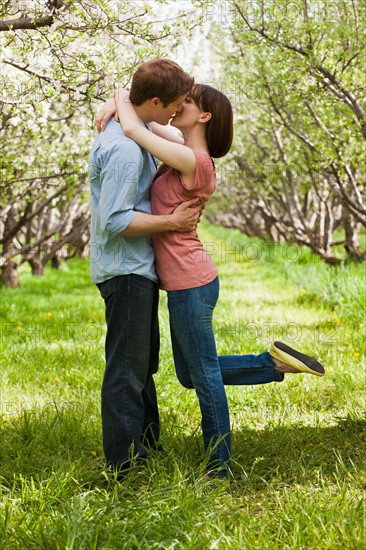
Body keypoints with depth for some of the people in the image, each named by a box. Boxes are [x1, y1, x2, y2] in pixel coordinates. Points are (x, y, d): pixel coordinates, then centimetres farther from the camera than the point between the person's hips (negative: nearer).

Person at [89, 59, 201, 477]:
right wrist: (172, 221, -17)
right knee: (126, 370, -2)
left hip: (139, 268, 11)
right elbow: (115, 220, -26)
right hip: (125, 270, -11)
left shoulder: (134, 131, 9)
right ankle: (123, 467, 8)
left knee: (144, 362, 19)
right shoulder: (124, 148, -23)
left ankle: (147, 449, 32)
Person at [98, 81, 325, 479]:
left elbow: (132, 129, -21)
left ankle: (220, 468, 18)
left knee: (204, 374, 4)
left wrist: (121, 95, -2)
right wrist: (115, 106, -1)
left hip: (190, 284, -10)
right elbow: (143, 121, 20)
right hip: (186, 283, 10)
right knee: (191, 375, 20)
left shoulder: (193, 161, -18)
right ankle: (275, 362, 21)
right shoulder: (185, 150, 9)